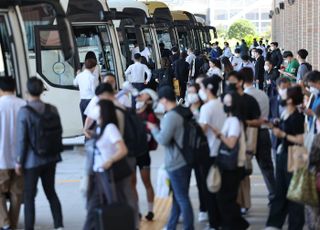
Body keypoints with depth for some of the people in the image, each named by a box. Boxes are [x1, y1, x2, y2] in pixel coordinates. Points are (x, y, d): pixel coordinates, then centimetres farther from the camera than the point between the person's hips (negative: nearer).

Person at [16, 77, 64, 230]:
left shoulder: (24, 111, -15)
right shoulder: (52, 109, -2)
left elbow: (22, 138, -15)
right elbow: (59, 131, 5)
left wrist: (19, 161, -7)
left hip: (32, 160, -5)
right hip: (50, 158, 5)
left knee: (29, 196, 6)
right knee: (51, 192, 17)